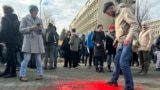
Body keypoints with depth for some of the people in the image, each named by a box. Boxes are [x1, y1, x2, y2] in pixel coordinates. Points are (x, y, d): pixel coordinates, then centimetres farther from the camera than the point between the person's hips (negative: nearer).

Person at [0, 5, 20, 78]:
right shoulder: (15, 19, 14)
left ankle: (13, 72, 1)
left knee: (11, 56, -4)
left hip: (9, 40, -8)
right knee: (10, 56, 14)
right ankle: (7, 71, 23)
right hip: (14, 40, 8)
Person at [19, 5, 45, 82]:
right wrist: (30, 28, -15)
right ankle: (22, 75, -2)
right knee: (26, 58, -8)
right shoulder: (25, 19, 6)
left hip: (38, 41, 3)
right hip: (28, 41, -3)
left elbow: (43, 32, 15)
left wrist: (40, 29, -8)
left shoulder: (39, 20, 15)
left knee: (38, 59, 4)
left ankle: (40, 74, 13)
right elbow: (21, 29, -1)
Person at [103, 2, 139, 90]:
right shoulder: (116, 16, 19)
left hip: (128, 42, -9)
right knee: (117, 62, 14)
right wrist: (116, 39, 14)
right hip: (121, 43, 9)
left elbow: (135, 24, -19)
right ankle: (114, 80, 30)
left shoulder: (125, 11, -8)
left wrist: (129, 36, -32)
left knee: (123, 63, -16)